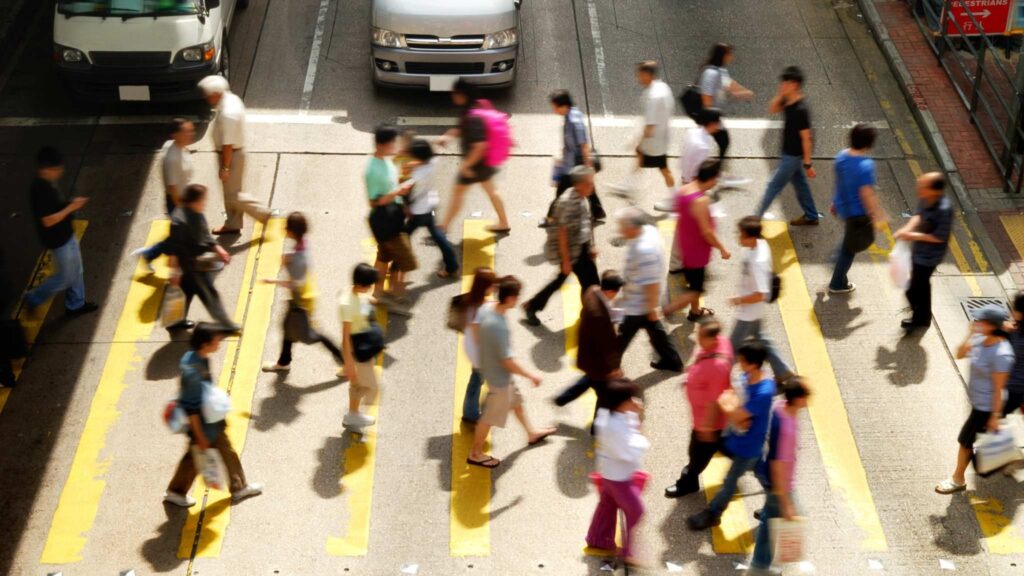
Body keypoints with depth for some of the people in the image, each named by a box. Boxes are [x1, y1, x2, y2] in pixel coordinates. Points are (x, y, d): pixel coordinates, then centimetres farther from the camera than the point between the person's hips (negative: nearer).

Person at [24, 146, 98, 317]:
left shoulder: (48, 184, -1)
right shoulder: (40, 191, -31)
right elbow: (48, 220, -30)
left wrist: (72, 203, -2)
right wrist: (71, 207, -24)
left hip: (66, 234, 9)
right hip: (57, 240, -9)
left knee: (76, 271, 21)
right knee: (65, 277, 7)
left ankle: (75, 305, 37)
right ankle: (33, 299, 24)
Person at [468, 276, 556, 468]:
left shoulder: (488, 311, -11)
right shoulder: (497, 326, -39)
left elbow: (481, 337, 7)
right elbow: (508, 362, -31)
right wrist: (531, 376, -18)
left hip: (496, 371, 9)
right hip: (499, 377, -9)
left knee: (516, 401, 29)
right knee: (490, 417, 11)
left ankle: (532, 433, 52)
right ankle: (475, 454, 30)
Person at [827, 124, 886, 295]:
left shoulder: (842, 157, -6)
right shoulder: (865, 165, -31)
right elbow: (866, 194, -28)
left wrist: (835, 203, 22)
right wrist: (877, 216, -19)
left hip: (843, 205, 7)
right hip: (857, 213, -7)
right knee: (850, 247, 13)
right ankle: (837, 284, 27)